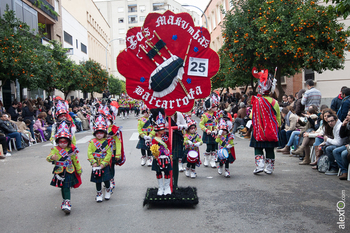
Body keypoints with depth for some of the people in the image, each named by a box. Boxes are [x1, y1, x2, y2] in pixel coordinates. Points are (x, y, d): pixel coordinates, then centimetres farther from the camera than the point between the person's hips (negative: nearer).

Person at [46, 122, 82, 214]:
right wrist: (51, 157, -41)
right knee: (63, 188, 11)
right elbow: (48, 158, -17)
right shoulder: (55, 150, -4)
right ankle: (65, 201, 27)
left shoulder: (71, 150, -1)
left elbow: (76, 161, 10)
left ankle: (67, 202, -1)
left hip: (69, 172, -1)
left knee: (67, 187, -5)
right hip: (59, 172, 1)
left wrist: (79, 170, 17)